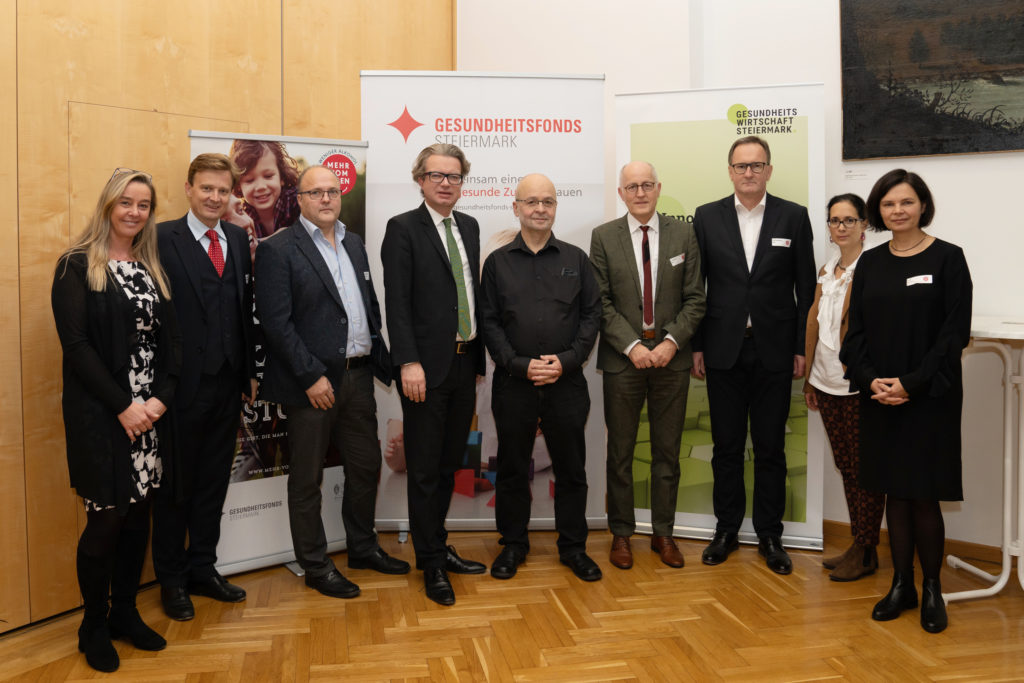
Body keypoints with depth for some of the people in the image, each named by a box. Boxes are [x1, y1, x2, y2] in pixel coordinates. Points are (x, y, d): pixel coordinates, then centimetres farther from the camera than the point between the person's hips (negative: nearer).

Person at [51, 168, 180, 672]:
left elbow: (171, 340, 8)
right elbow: (75, 344, -12)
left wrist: (160, 398, -7)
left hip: (151, 412, 5)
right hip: (100, 415, -5)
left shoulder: (152, 270, 11)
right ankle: (94, 626, 20)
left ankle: (125, 612, 27)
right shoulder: (77, 266, -4)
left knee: (138, 516, 11)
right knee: (106, 519, 1)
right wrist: (123, 406, -15)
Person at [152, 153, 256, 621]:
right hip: (183, 385, -5)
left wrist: (250, 369, 8)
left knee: (213, 482, 16)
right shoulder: (163, 238, -8)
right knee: (175, 485, 10)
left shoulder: (238, 239, 9)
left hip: (228, 384, 5)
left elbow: (246, 308, 10)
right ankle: (171, 579, 26)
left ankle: (203, 569, 32)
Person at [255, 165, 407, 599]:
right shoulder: (277, 250, -8)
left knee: (366, 466, 17)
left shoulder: (354, 244, 13)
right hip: (312, 382, -7)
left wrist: (380, 358, 8)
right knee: (307, 481, 7)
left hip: (357, 375, 7)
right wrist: (311, 377, -18)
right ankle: (315, 566, 22)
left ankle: (362, 547, 35)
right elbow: (276, 322, -14)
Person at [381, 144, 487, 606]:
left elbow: (472, 292, 14)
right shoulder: (403, 229, -6)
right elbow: (397, 302, -12)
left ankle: (438, 547, 31)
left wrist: (479, 355, 11)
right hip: (427, 366, -6)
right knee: (425, 471, 4)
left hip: (465, 362, 6)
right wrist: (409, 363, -20)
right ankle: (431, 563, 16)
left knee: (448, 465, 16)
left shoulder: (469, 226, 13)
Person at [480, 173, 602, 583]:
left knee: (571, 468, 8)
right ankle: (513, 545, 25)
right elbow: (489, 322, 1)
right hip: (513, 383, 0)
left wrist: (566, 360, -9)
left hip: (567, 382, 1)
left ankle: (573, 546, 24)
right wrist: (520, 364, -11)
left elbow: (592, 315, 4)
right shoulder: (497, 262, 5)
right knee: (512, 468, 9)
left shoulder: (576, 259, 7)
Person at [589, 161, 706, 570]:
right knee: (620, 452, 7)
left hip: (671, 358, 1)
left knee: (667, 452, 10)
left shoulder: (684, 234, 5)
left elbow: (694, 299, 3)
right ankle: (621, 533, 21)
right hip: (623, 360, -1)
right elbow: (601, 302, -2)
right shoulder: (603, 237, 2)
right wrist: (632, 345, -12)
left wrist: (671, 342, -11)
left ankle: (663, 533, 23)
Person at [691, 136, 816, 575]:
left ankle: (770, 535, 21)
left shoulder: (794, 217, 2)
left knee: (771, 448, 8)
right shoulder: (707, 217, 4)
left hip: (774, 351, 0)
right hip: (724, 350, 1)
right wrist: (696, 346, 0)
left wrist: (802, 349, -2)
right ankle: (727, 529, 23)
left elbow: (806, 288, 3)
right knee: (726, 445, 9)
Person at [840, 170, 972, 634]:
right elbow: (856, 332, 7)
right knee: (894, 493, 10)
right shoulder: (870, 263, 9)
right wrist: (870, 381, -8)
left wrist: (911, 383, -15)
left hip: (930, 398, -4)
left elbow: (956, 333, -8)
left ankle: (932, 589, 17)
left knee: (924, 496, 0)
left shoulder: (947, 259, -3)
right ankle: (902, 585, 22)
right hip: (879, 399, 4)